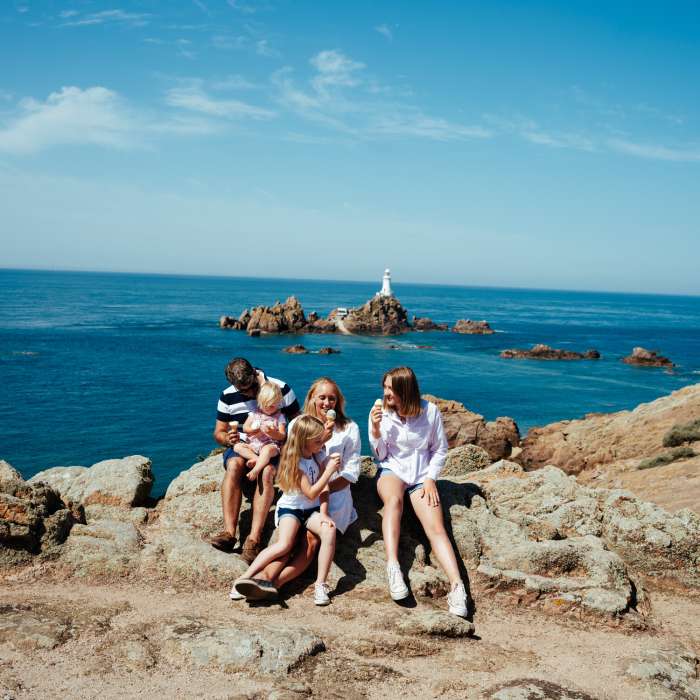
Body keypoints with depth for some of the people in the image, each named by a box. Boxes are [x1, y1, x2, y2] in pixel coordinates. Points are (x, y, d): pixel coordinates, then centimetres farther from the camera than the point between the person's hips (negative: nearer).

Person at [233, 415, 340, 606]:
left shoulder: (320, 455, 3)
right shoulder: (294, 461, -12)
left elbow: (324, 489, -3)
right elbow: (311, 494, -17)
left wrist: (323, 513, -18)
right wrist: (330, 470, -20)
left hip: (312, 510, 4)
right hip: (290, 508, -4)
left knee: (330, 530, -29)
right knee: (284, 545, -30)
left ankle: (320, 585, -26)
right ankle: (245, 577, -26)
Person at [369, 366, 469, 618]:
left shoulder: (430, 411, -3)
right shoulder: (382, 413, -1)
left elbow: (440, 449, 7)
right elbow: (380, 456, 1)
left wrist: (430, 479, -4)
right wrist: (375, 429, -14)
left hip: (421, 476, 0)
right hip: (392, 471, 0)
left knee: (436, 527, -21)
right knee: (393, 500, -37)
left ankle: (457, 585, -32)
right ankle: (392, 566, -46)